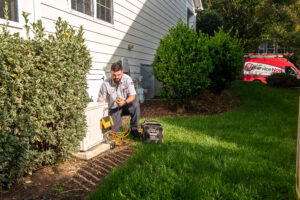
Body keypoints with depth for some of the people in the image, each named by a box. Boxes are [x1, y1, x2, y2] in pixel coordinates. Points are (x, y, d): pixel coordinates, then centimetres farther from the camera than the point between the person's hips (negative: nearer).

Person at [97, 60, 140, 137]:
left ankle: (134, 129, -15)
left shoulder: (127, 79, -13)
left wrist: (125, 102, -35)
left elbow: (133, 96, -15)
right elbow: (100, 100, -9)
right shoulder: (105, 84, -14)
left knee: (135, 104, -34)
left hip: (126, 105, 1)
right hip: (114, 109, 0)